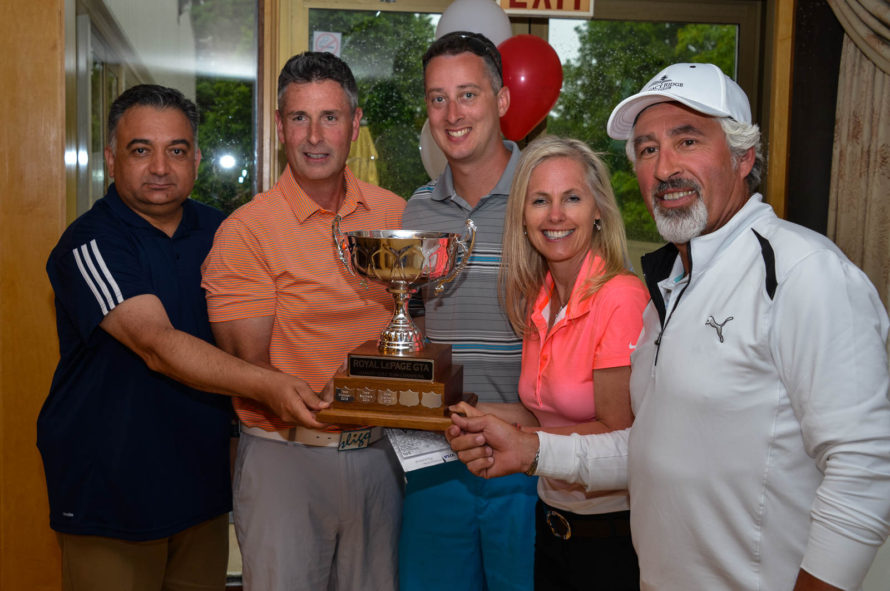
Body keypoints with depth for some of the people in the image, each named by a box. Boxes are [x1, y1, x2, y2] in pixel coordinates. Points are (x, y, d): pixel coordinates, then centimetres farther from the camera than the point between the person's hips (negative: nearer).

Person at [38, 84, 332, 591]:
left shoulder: (218, 232, 5)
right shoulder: (89, 244, -15)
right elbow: (158, 346, -28)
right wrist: (267, 385, -39)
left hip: (203, 476, 6)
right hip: (110, 489, -5)